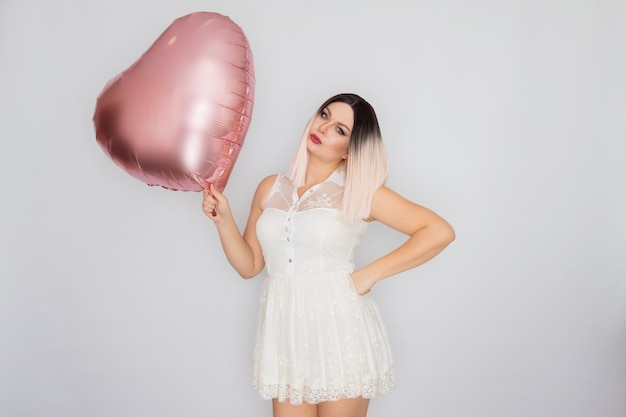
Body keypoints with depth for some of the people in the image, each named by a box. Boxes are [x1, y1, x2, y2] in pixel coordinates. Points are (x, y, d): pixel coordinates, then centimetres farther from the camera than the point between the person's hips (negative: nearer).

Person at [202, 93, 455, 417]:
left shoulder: (360, 192, -4)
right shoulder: (270, 188, 8)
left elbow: (440, 232, -9)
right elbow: (249, 265, 10)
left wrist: (369, 274, -12)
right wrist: (223, 219, -5)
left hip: (340, 330, -3)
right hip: (285, 330, 3)